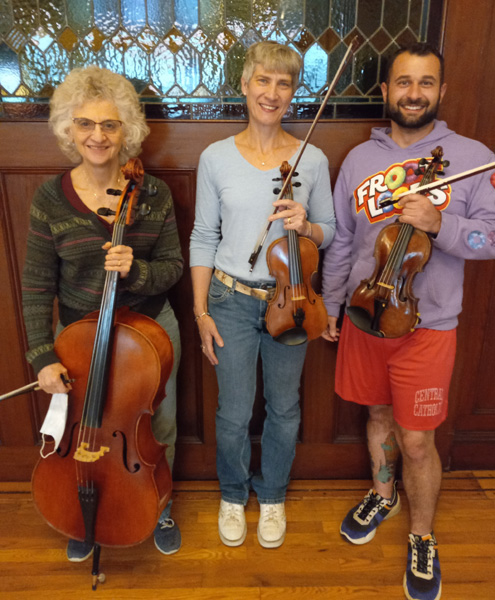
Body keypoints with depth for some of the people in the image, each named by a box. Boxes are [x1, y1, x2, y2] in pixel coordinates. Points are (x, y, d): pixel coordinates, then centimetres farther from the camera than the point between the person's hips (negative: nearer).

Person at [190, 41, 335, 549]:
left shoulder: (312, 160, -3)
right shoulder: (216, 158, -4)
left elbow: (329, 233, 6)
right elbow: (203, 238, 0)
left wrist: (305, 226, -18)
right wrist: (200, 311, -3)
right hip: (231, 300, 0)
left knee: (284, 408, 15)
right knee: (234, 413, 10)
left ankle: (272, 496, 41)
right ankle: (233, 496, 39)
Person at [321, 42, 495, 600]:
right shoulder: (359, 158, 5)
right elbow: (341, 242, 9)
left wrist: (438, 223, -24)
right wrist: (329, 306, 11)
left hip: (427, 325, -3)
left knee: (417, 440, 4)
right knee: (379, 414, 20)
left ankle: (422, 538, 29)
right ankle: (383, 494, 46)